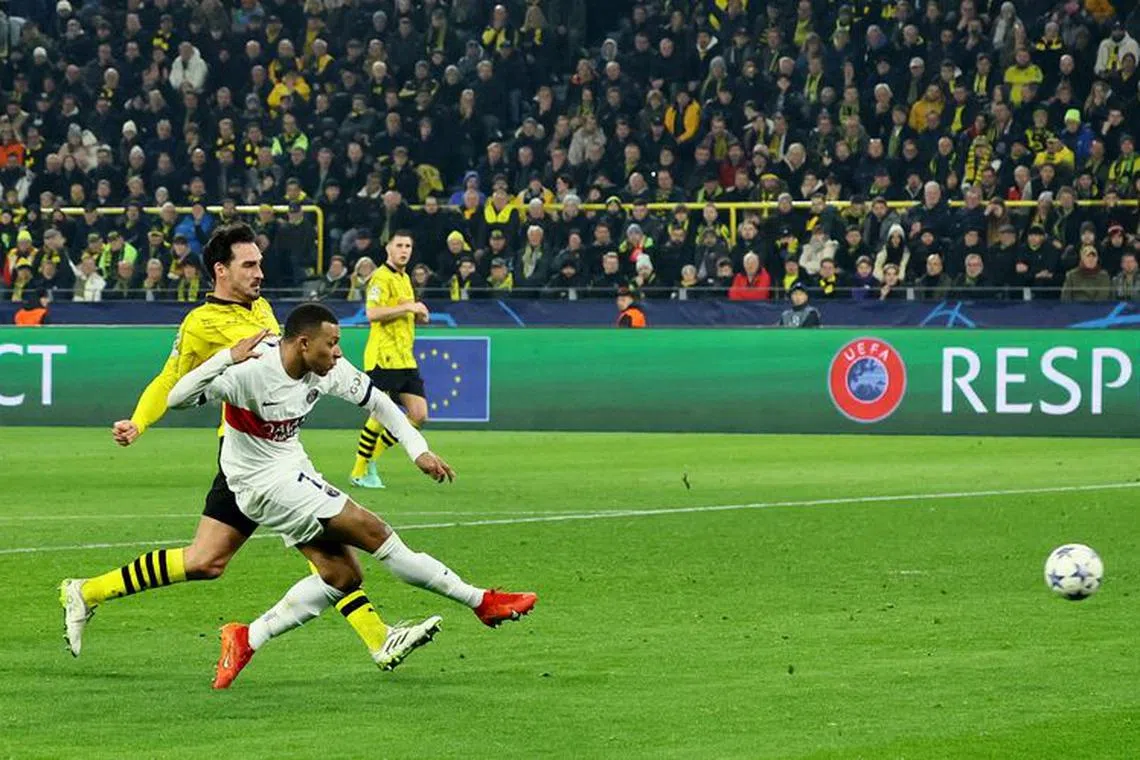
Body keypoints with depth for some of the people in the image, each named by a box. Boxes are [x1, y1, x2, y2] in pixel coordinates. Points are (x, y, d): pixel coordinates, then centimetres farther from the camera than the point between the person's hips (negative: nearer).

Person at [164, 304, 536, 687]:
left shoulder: (327, 368, -6)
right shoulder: (251, 371, -27)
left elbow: (374, 399, 8)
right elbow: (177, 399, -31)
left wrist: (418, 450, 1)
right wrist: (227, 357, -43)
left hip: (294, 470, 9)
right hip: (264, 482, -9)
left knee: (341, 577, 4)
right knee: (374, 532, -12)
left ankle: (246, 639, 9)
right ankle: (482, 602, -5)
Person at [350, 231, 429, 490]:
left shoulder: (405, 278, 20)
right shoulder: (381, 277, -9)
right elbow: (373, 313, -22)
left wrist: (418, 315, 12)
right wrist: (408, 306, -20)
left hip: (405, 359, 9)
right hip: (384, 358, -9)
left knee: (419, 415, 3)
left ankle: (372, 457, 13)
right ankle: (359, 471, 4)